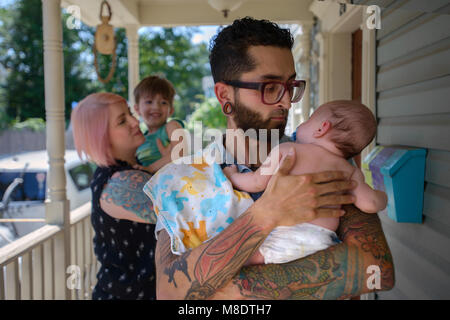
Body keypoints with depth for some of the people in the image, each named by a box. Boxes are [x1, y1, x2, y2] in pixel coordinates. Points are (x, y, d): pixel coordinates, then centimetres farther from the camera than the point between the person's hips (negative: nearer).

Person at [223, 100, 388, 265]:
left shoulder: (286, 149, 9)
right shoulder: (349, 170, 15)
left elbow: (257, 183, 7)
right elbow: (369, 204, 7)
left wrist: (232, 176, 28)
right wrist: (381, 196, 31)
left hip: (280, 236, -2)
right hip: (323, 243, 2)